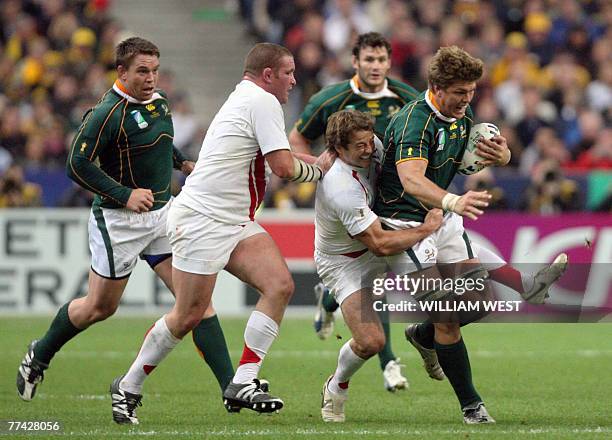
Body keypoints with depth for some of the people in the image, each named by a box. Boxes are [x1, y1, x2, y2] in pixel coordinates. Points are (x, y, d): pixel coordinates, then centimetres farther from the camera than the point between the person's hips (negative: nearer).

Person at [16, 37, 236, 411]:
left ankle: (230, 386, -8)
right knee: (100, 307, 7)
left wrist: (182, 162, 15)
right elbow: (78, 166, -19)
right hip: (118, 222, -7)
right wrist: (125, 195, -24)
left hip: (162, 213, 7)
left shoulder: (158, 101, 7)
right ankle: (39, 356, 34)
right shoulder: (108, 113, -19)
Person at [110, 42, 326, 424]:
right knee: (188, 316, -6)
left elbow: (277, 157, 34)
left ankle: (243, 383, -11)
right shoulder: (263, 102, -11)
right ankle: (128, 388, 11)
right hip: (202, 218, -10)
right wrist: (319, 172, 2)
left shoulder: (246, 100, 19)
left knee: (280, 285, -9)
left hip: (235, 222, 10)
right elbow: (284, 167, -17)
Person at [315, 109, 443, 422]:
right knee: (370, 342, -18)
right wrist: (425, 229, -25)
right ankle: (337, 387, 13)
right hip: (343, 264, -8)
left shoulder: (373, 148, -14)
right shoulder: (341, 188, -37)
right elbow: (381, 244, -32)